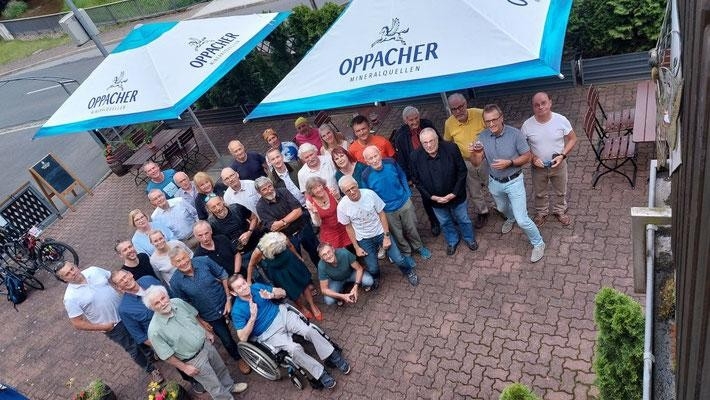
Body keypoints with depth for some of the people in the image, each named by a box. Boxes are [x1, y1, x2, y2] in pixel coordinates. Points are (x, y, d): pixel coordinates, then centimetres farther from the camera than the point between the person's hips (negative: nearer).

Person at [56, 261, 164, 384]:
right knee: (133, 349, 14)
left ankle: (151, 354, 54)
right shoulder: (71, 297, -22)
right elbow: (77, 323, -17)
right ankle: (150, 369, 39)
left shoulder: (94, 270, -10)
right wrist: (103, 327, -16)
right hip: (113, 326, -4)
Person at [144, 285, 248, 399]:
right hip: (194, 360, -5)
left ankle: (230, 386, 56)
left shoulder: (178, 302, -15)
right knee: (215, 386, 11)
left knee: (221, 368, 29)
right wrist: (184, 368, -14)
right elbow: (166, 355, -20)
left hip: (206, 343, 6)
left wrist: (207, 332, 10)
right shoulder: (154, 330, -30)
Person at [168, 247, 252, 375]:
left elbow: (223, 276, -9)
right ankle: (239, 358, 44)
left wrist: (229, 299, -13)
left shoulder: (204, 261, -21)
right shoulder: (175, 281, -19)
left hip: (226, 303, 0)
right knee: (227, 341, 14)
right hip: (210, 317, 0)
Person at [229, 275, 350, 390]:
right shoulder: (237, 311, -11)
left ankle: (334, 357, -7)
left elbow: (282, 292, 8)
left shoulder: (256, 287, 0)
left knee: (309, 331, -19)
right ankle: (321, 374, -17)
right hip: (269, 333, -4)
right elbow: (243, 337, -14)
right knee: (295, 349, -28)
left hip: (282, 314, 4)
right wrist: (253, 317, -24)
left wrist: (271, 295, -14)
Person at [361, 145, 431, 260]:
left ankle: (419, 247, 49)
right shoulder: (366, 175, -24)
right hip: (388, 211, -1)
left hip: (405, 203, 2)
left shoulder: (391, 163, -19)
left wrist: (408, 194, 2)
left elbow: (402, 177, 1)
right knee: (398, 235, 18)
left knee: (411, 229, 22)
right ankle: (406, 253, 44)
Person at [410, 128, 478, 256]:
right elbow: (416, 180, -9)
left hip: (456, 196, -1)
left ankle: (469, 238, 52)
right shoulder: (415, 156, -19)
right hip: (435, 199, 1)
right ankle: (452, 241, 53)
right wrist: (431, 196, -16)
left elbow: (462, 171, -14)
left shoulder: (451, 148, -23)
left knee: (463, 219, 22)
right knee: (445, 222, 25)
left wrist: (454, 193, -18)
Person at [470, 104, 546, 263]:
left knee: (522, 219, -4)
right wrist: (474, 153, -36)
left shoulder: (515, 134, -23)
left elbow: (527, 156, -14)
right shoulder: (482, 137, -13)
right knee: (502, 208, 32)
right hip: (494, 183, 5)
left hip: (514, 182, -4)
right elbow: (476, 163, -14)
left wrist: (509, 162, -29)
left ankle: (538, 243, 21)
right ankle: (510, 218, 67)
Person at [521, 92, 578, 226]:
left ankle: (560, 211, 50)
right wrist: (533, 158, -19)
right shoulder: (527, 125, -19)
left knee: (560, 191, 23)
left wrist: (562, 155, -19)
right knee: (539, 193, 22)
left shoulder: (561, 120, -20)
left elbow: (572, 139, -7)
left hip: (558, 165, 0)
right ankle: (541, 213, 49)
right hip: (538, 167, 0)